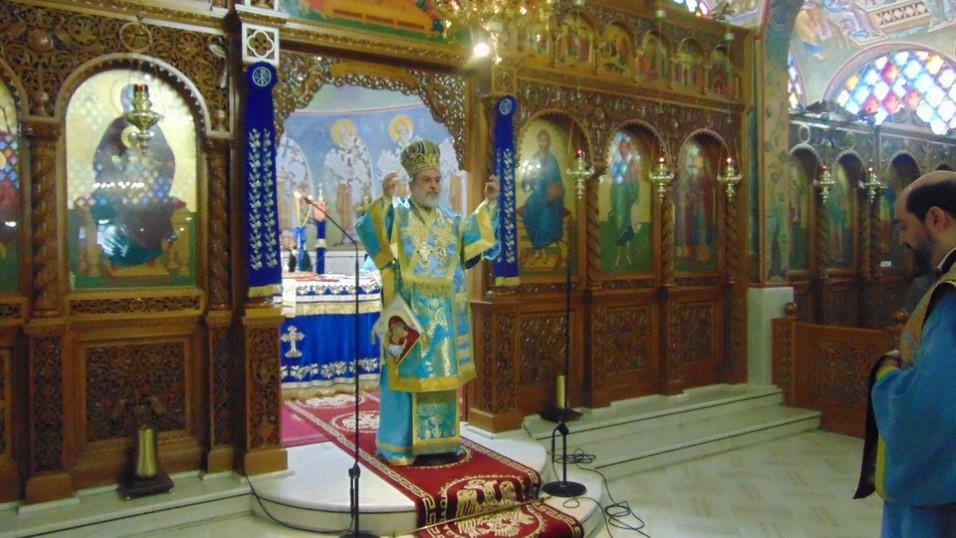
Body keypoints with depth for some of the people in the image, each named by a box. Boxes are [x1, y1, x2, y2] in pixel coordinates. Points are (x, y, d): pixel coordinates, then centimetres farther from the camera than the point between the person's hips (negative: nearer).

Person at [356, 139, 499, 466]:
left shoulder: (450, 220, 15)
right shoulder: (396, 214, -1)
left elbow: (474, 237, 10)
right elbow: (368, 231, -17)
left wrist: (489, 203, 2)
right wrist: (384, 199, -31)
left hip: (444, 313, 6)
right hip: (408, 310, -5)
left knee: (441, 374, 9)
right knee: (407, 374, -3)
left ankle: (437, 440, 20)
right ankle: (397, 444, 8)